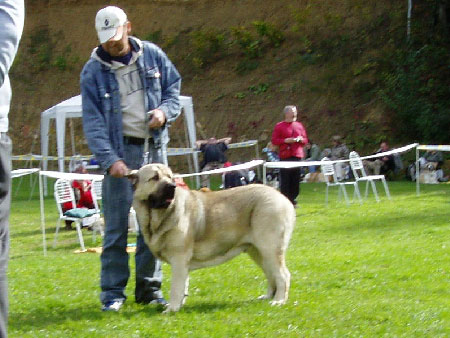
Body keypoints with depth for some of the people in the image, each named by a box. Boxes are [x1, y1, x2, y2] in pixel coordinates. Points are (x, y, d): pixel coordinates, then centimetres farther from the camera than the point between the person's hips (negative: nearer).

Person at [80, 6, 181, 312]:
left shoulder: (152, 55, 4)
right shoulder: (93, 71, -4)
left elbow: (174, 89, 14)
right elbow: (93, 122, -9)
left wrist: (165, 111, -10)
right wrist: (109, 159, -22)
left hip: (154, 148, 3)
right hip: (121, 151, -3)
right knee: (116, 225, -5)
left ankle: (150, 287, 15)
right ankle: (113, 292, 1)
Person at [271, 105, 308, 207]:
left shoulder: (299, 125, 15)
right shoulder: (279, 126, 2)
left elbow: (305, 140, 20)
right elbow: (274, 140, -2)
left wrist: (301, 139, -2)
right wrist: (286, 140, -13)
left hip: (297, 155, 4)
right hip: (285, 156, -4)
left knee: (296, 180, 2)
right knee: (285, 180, -6)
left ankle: (292, 200, 11)